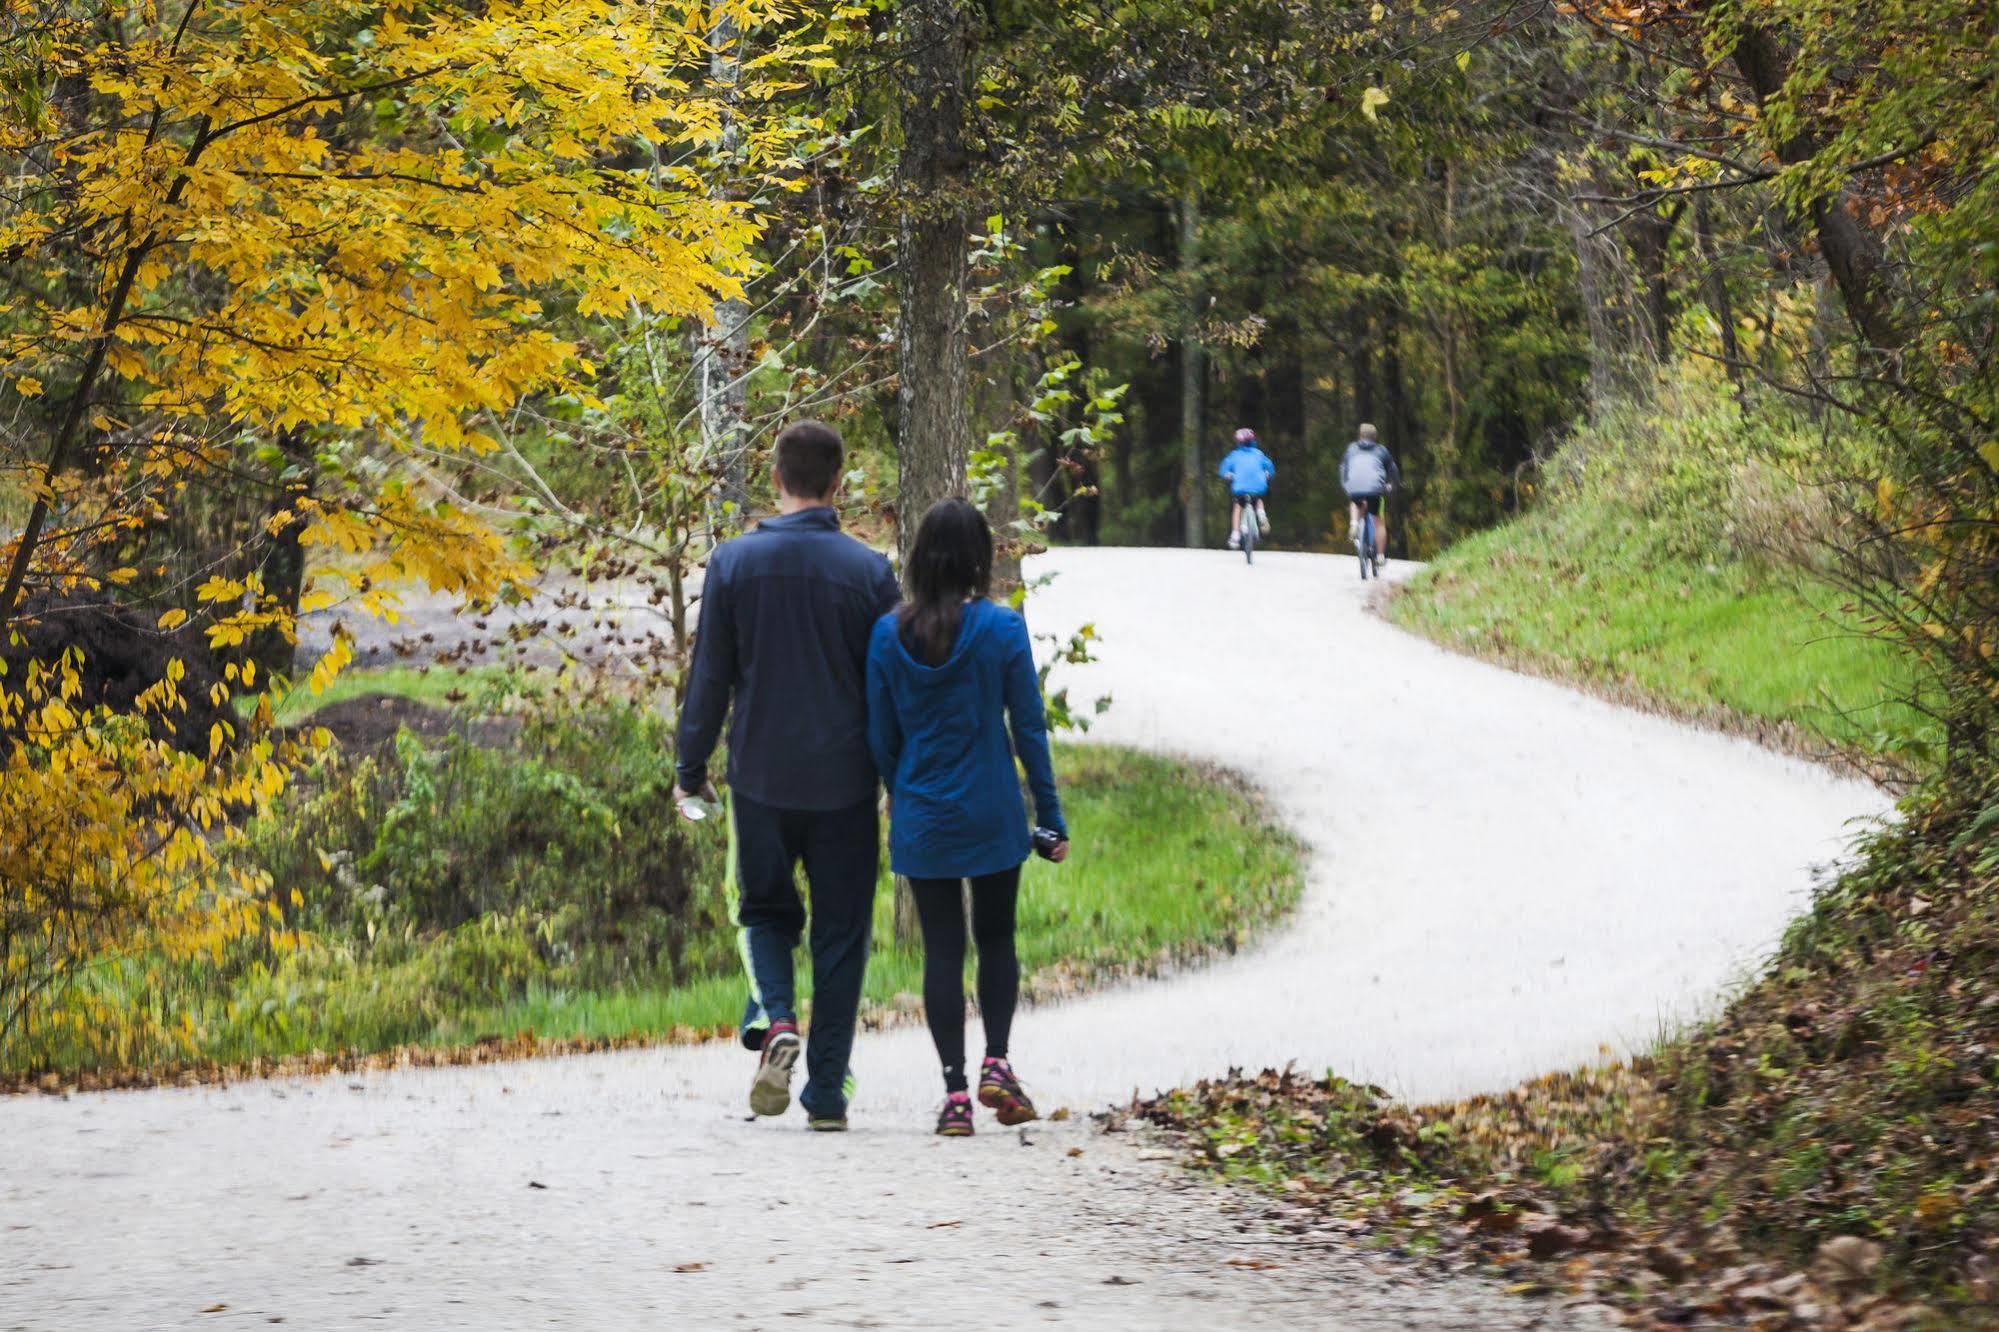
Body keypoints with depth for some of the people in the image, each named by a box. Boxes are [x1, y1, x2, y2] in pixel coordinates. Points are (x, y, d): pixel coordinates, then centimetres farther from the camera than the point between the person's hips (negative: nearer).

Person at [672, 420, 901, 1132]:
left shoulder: (733, 562, -4)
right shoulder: (868, 571, -5)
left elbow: (709, 676, 0)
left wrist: (690, 769, 9)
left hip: (761, 778, 0)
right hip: (844, 782, 0)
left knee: (765, 910, 17)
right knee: (840, 932, 8)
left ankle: (774, 1019, -11)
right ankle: (827, 1092, 8)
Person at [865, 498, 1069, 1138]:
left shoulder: (889, 634, -3)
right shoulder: (1001, 630, -9)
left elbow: (881, 736, 3)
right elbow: (1029, 728, -5)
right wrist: (1052, 818, 2)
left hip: (921, 820, 1)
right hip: (992, 815, -1)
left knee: (942, 948, 6)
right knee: (996, 938, 16)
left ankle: (955, 1091, 2)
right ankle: (995, 1062, 2)